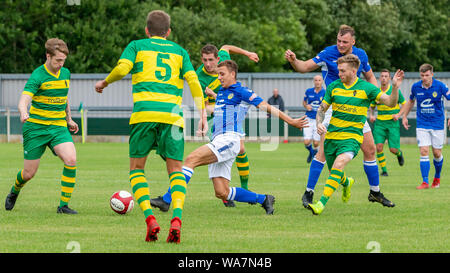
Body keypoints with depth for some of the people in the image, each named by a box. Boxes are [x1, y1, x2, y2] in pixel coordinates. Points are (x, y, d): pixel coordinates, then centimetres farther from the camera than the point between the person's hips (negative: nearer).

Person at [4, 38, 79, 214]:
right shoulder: (38, 76, -13)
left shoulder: (66, 74, 6)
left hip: (58, 127, 4)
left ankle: (64, 205, -14)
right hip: (35, 128, -4)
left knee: (71, 160, -22)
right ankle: (14, 191, 38)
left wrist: (69, 119, 27)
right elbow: (23, 101, -26)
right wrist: (23, 113, -47)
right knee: (29, 173, 2)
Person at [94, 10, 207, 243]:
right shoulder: (179, 51, 20)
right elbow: (193, 81, 9)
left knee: (136, 168, 12)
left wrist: (104, 83, 16)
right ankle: (176, 218, -18)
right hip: (172, 115, 1)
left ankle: (149, 218, -10)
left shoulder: (137, 46, 15)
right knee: (176, 170, 7)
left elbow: (122, 69, -2)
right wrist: (202, 115, 8)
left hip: (144, 113, -1)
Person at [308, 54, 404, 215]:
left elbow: (390, 103, -6)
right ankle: (347, 183, 51)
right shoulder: (334, 87, 4)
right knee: (335, 173, 12)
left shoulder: (366, 88, -5)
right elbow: (322, 109, 13)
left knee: (339, 164, -29)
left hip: (352, 137, -4)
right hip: (331, 135, 4)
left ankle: (322, 203, -33)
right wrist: (319, 124, -7)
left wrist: (395, 87, -25)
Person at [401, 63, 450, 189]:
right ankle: (425, 182, -11)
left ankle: (437, 177, 30)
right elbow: (411, 101, 16)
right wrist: (404, 116, 17)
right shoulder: (415, 87, -3)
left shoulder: (440, 86, -12)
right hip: (422, 125, 1)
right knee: (424, 152, -11)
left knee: (437, 154, 5)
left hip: (438, 124, -1)